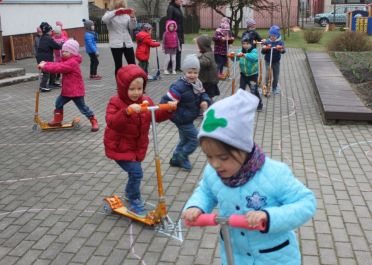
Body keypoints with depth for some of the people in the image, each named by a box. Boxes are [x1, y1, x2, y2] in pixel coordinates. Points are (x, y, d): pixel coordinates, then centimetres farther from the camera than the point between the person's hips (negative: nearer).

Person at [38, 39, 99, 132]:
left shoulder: (72, 62, -23)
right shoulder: (67, 61, 13)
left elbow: (58, 68, -29)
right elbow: (58, 64, 8)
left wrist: (44, 67, -24)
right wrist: (46, 64, -6)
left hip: (76, 91, -10)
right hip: (67, 90, 10)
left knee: (83, 107, -2)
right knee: (58, 103, 15)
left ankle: (94, 121, 10)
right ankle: (57, 120, 28)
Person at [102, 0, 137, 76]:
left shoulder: (126, 14, 10)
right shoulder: (110, 13, 1)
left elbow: (132, 27, 4)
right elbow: (104, 20, -21)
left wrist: (132, 17, -13)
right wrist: (115, 12, -30)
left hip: (128, 43, 3)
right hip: (116, 44, -3)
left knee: (133, 65, 4)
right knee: (118, 66, 0)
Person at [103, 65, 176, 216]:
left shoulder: (146, 101, -2)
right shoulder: (116, 103, -20)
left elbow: (156, 116, 5)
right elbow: (111, 122, -34)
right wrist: (127, 111, -49)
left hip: (138, 146, 6)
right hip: (120, 147, -6)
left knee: (135, 171, 21)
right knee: (136, 172, -16)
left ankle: (129, 192, 51)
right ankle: (134, 202, 4)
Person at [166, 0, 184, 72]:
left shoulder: (178, 8, 17)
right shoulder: (171, 8, -8)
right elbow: (169, 20, -14)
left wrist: (182, 34, 19)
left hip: (180, 33, 8)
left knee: (179, 50, 8)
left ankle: (177, 67, 13)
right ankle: (170, 67, -2)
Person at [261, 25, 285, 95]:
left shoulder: (280, 42, -5)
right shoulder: (266, 42, -4)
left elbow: (283, 51, -18)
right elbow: (262, 51, -8)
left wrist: (280, 49, -39)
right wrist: (266, 48, -27)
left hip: (276, 62, 1)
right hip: (268, 61, -1)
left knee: (276, 76, 11)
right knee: (268, 74, -18)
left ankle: (275, 88, 31)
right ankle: (267, 87, 0)